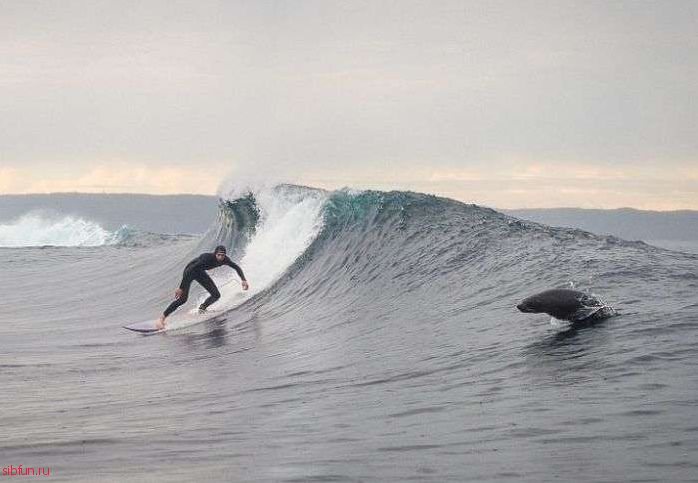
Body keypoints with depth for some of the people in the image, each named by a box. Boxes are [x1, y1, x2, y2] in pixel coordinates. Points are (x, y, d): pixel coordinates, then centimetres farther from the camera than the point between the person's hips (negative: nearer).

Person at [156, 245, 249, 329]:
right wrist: (181, 288, -38)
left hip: (200, 273, 7)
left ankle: (201, 309, 25)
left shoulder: (225, 260, -19)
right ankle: (162, 318, -15)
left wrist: (243, 280, -16)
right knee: (183, 298, -20)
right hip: (190, 271, -7)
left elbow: (237, 267, -1)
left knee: (216, 295, -1)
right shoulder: (207, 258, -37)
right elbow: (189, 270, -37)